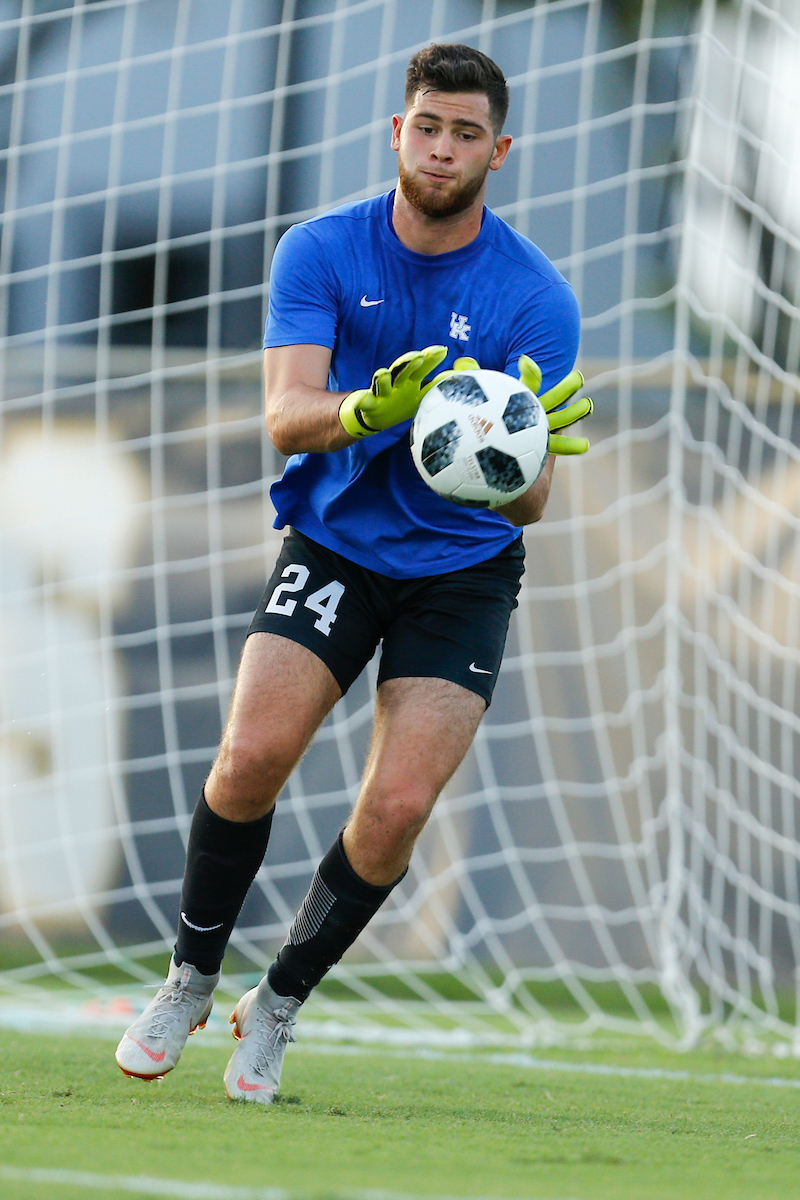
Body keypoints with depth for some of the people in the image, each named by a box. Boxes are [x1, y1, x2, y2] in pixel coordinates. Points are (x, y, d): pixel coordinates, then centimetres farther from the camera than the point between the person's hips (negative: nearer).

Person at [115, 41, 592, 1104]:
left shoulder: (538, 297, -12)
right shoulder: (321, 252, -8)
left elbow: (528, 505, -15)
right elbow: (286, 416, -20)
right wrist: (370, 408, -42)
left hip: (462, 567, 0)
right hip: (335, 540, 1)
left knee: (397, 810, -14)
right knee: (253, 755, -20)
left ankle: (278, 1006, 10)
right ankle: (191, 980, 5)